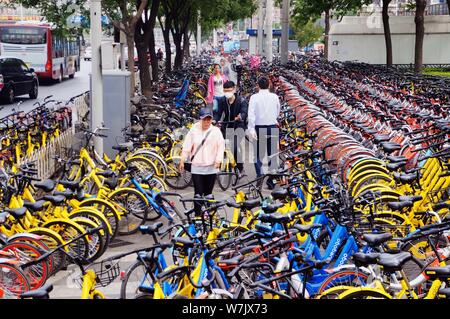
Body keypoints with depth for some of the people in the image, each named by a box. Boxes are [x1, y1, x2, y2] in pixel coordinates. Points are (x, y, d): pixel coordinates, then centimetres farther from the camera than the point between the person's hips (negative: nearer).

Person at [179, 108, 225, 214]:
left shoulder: (216, 131, 1)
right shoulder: (193, 131, 2)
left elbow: (221, 147, -2)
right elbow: (187, 147, 3)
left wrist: (218, 160, -13)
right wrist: (182, 160, -2)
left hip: (211, 167, 0)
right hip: (197, 167, 0)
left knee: (208, 193, 7)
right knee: (198, 193, -3)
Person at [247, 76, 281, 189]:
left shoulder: (254, 97, -6)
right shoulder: (275, 97, 2)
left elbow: (251, 114, -16)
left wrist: (251, 129, -19)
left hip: (259, 128, -2)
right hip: (273, 128, 2)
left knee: (258, 155, 7)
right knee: (272, 155, 10)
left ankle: (260, 176, -10)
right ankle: (271, 180, 10)